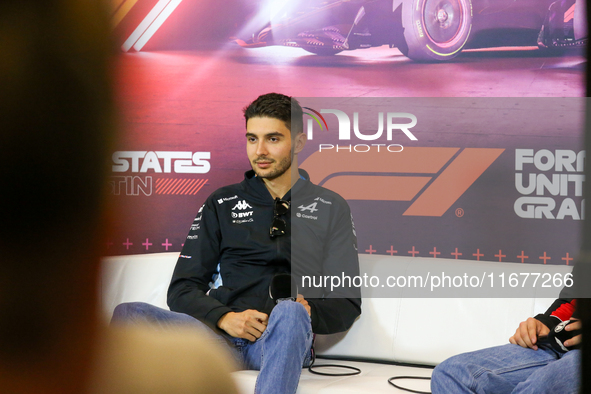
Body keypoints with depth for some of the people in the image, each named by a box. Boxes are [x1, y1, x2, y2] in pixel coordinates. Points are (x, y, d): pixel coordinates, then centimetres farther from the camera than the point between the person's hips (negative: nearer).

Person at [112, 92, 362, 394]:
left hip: (285, 336, -2)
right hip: (219, 333, 2)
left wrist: (306, 312, -11)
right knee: (128, 315, -27)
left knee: (289, 313, -40)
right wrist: (226, 318, -8)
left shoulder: (329, 208, 18)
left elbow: (347, 303, 13)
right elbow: (182, 289, 14)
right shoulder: (222, 204, 22)